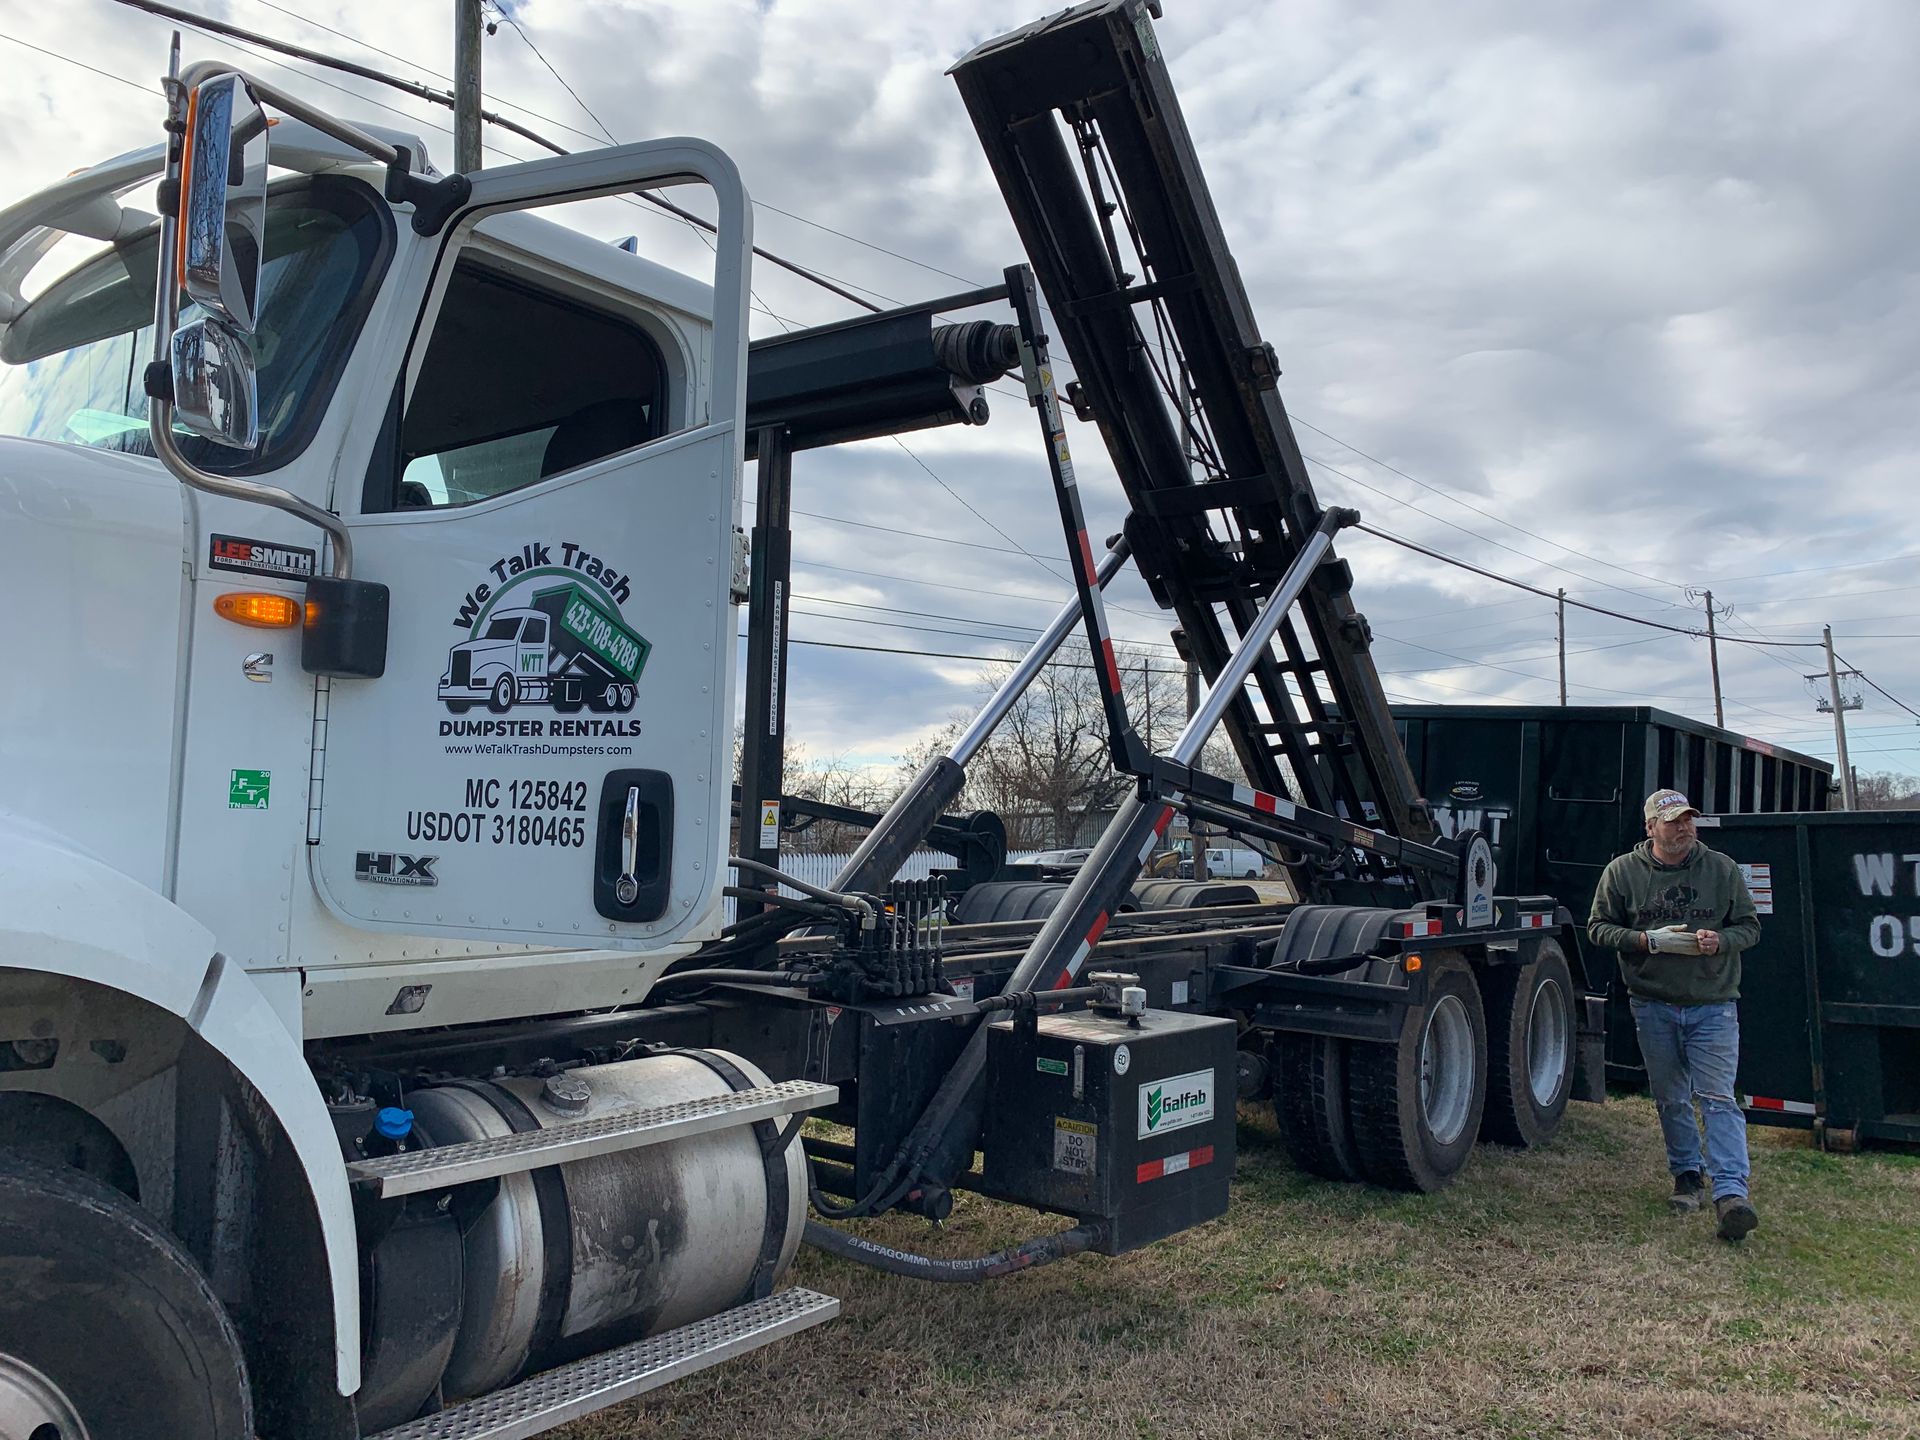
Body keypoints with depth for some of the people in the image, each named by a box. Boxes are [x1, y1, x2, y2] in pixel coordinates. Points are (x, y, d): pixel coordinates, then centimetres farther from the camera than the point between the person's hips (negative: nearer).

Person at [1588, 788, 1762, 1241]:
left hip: (1713, 1005, -1)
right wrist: (1648, 940, -14)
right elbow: (1599, 928, 3)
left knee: (1718, 1098, -8)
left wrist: (1721, 941, -13)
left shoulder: (1722, 869, 2)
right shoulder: (1622, 872, 0)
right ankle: (1687, 1175, 28)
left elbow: (1750, 925, 9)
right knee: (1670, 1098, 11)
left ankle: (1731, 1193, -12)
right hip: (1653, 1005, 1)